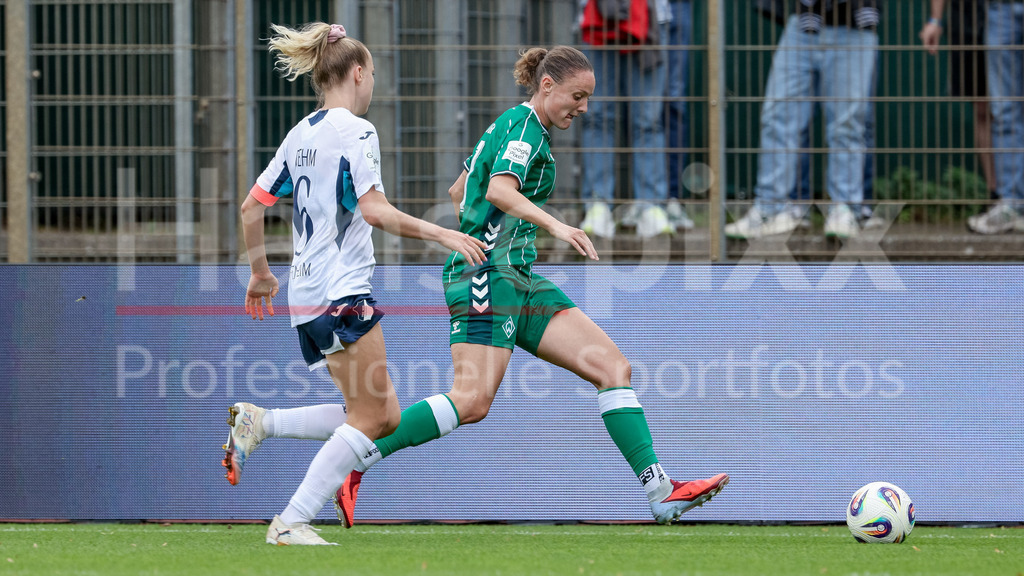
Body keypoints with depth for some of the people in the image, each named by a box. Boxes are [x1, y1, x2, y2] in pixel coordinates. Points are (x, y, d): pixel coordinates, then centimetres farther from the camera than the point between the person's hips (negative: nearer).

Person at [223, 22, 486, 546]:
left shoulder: (302, 133, 15)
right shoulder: (355, 131, -9)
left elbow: (251, 207, 17)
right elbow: (375, 210, -20)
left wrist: (260, 273, 26)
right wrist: (442, 235, -18)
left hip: (306, 298, 9)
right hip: (342, 293, -9)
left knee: (385, 417, 10)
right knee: (369, 419, -7)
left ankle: (256, 422, 5)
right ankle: (291, 523, -13)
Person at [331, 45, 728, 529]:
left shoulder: (509, 125, 21)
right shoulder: (524, 126, -8)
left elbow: (458, 192, 31)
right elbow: (500, 190, -27)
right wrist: (555, 225, -39)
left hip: (518, 280, 10)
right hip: (486, 273, -10)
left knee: (612, 366, -3)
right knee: (473, 401, -21)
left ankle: (659, 491, -11)